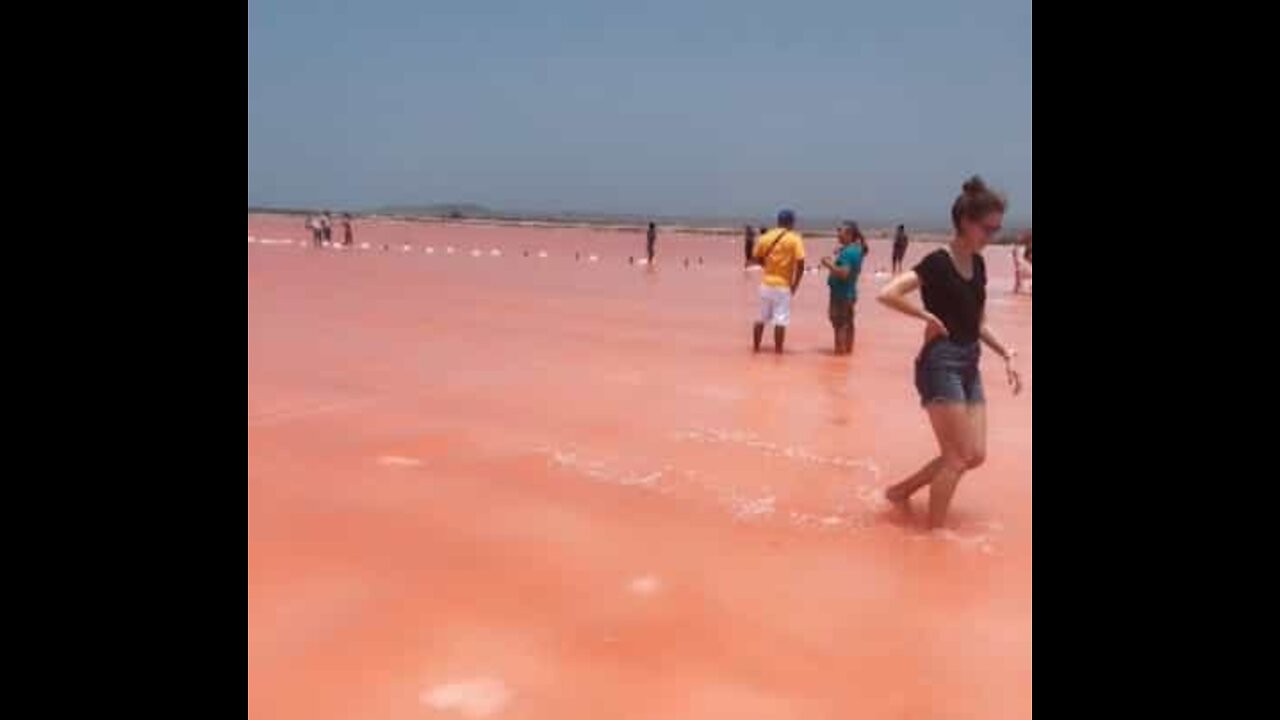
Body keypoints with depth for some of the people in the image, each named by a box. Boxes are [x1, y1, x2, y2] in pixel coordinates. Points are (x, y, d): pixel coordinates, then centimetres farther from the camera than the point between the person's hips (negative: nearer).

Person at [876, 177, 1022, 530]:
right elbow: (887, 294, -25)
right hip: (941, 363, -8)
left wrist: (1006, 354, 6)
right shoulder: (938, 262, -14)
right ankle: (934, 531, 11)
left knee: (975, 455, 9)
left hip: (969, 364, 8)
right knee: (958, 457, -4)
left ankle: (901, 491, 24)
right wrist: (930, 318, -18)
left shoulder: (978, 265, 11)